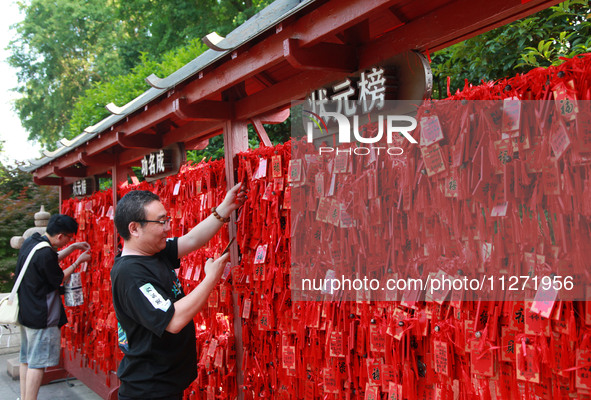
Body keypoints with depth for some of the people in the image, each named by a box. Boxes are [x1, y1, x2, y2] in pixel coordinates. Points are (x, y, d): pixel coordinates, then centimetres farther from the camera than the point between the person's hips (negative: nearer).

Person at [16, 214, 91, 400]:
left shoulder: (31, 241, 4)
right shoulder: (45, 254, -24)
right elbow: (59, 279, -11)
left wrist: (73, 247, 16)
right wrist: (78, 261, 0)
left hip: (25, 312, 10)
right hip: (41, 316, -10)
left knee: (26, 359, 17)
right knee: (37, 363, -3)